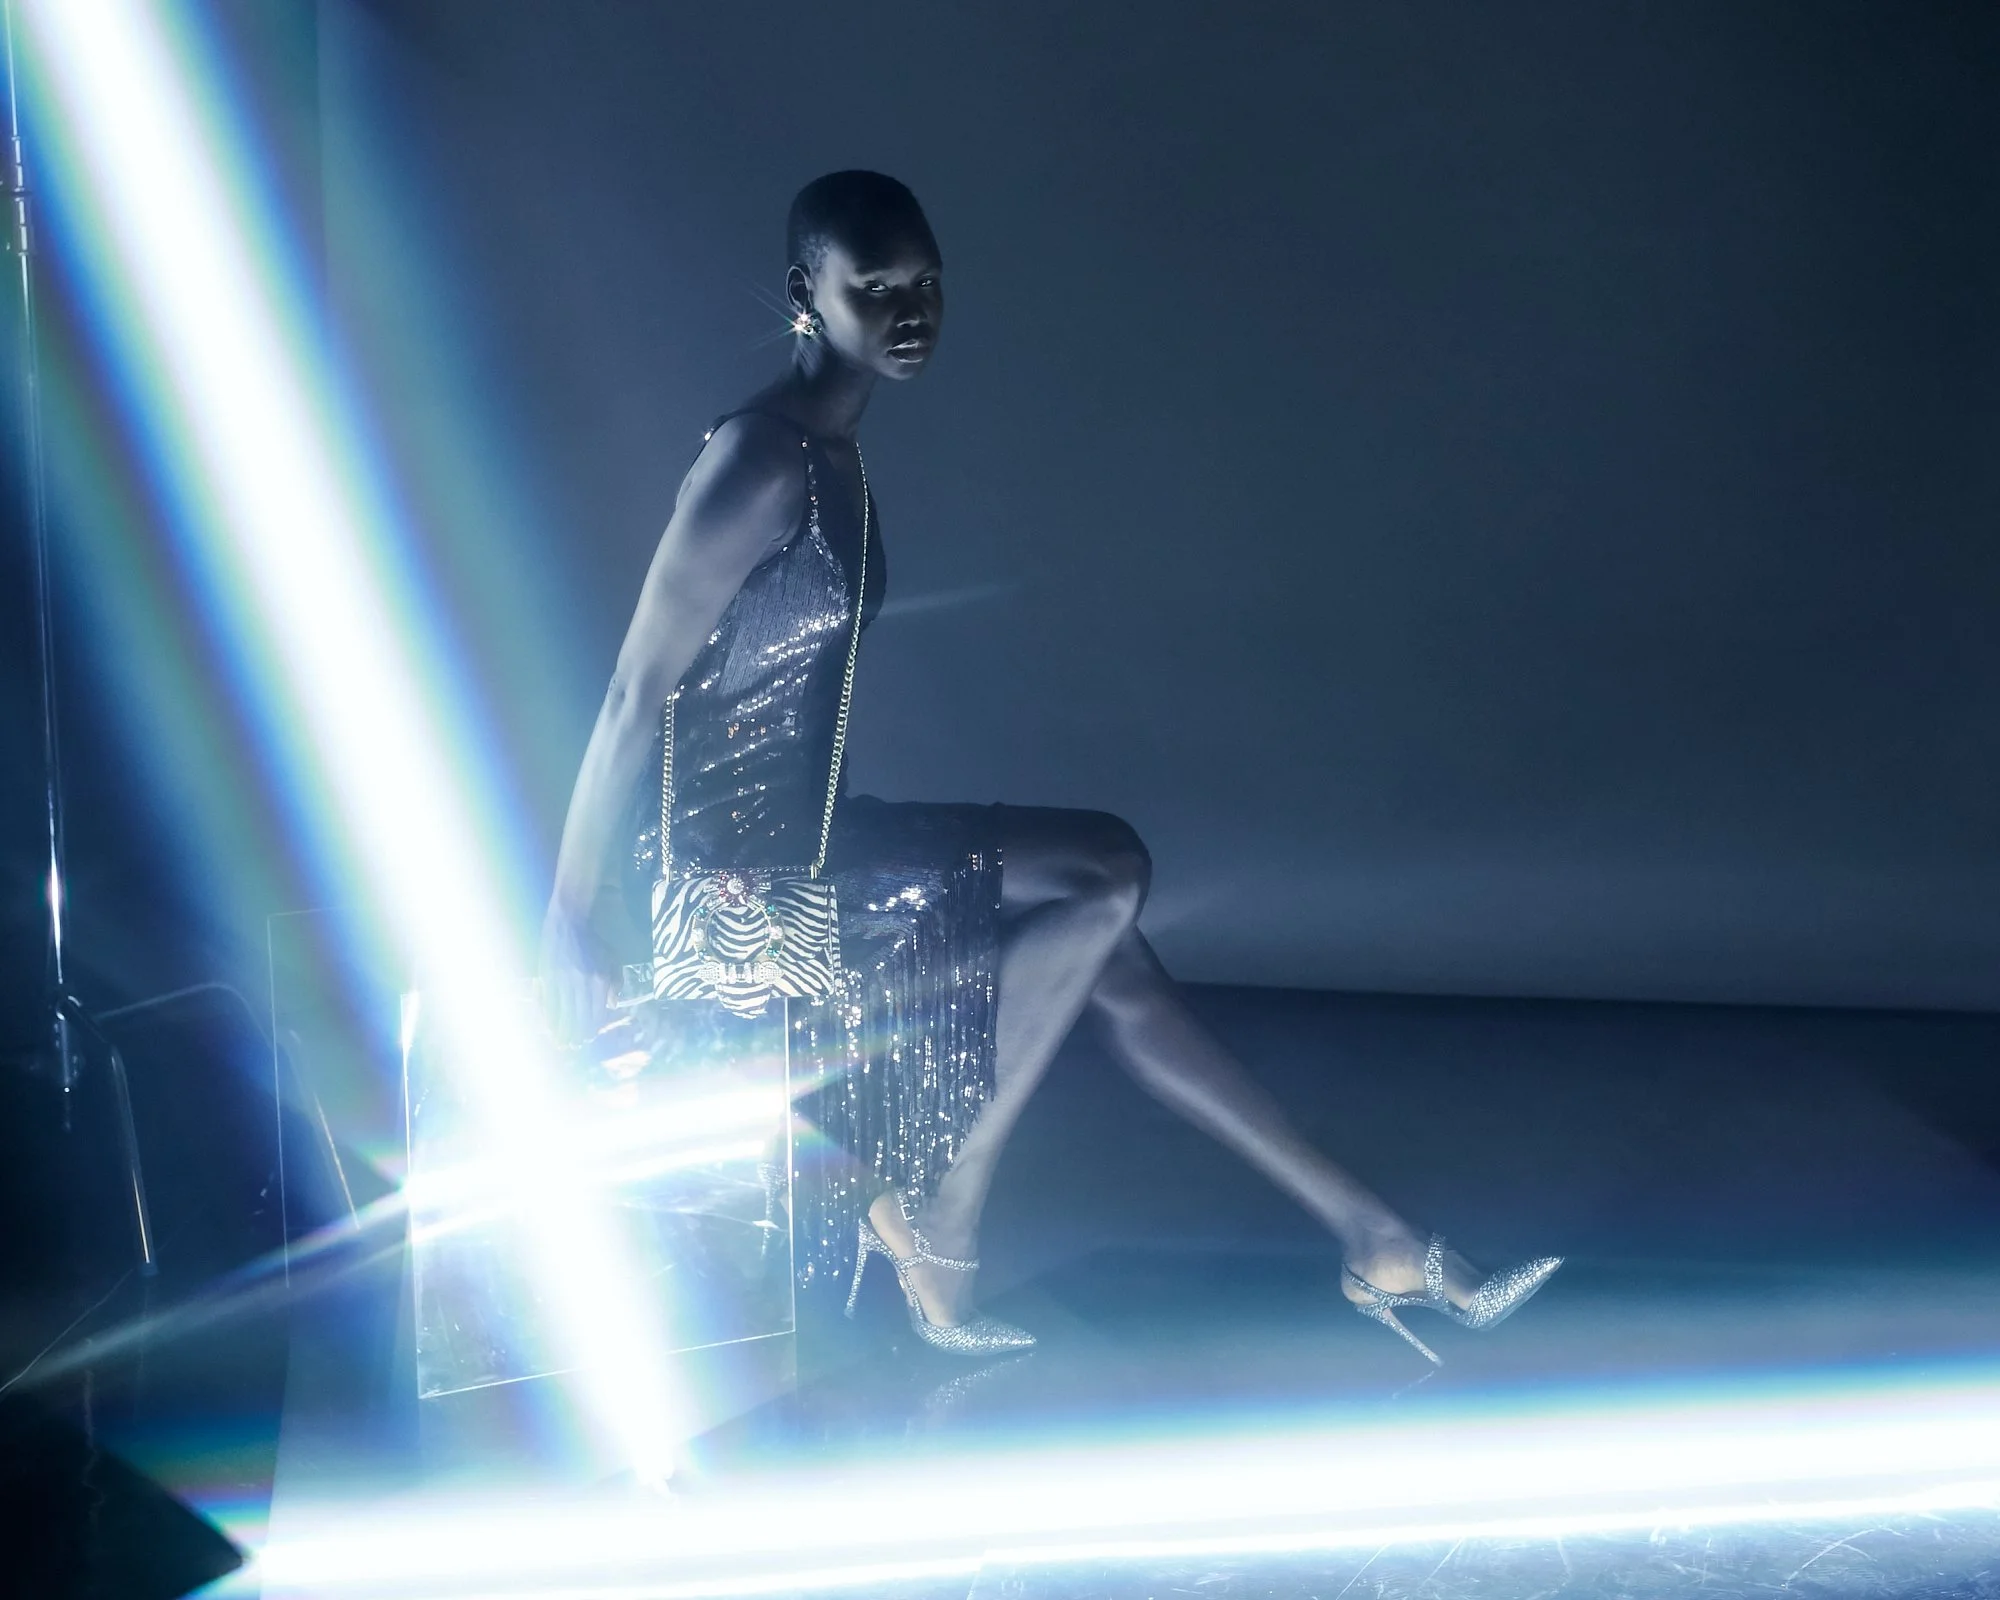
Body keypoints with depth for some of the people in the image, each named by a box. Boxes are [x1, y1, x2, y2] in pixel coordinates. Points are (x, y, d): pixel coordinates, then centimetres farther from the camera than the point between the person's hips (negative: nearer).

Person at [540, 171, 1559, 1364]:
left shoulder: (835, 459, 12)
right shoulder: (764, 461, -17)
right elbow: (636, 696, -20)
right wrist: (569, 930, -19)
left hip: (802, 841, 9)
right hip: (739, 871, -9)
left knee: (1108, 961, 8)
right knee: (1106, 870, -14)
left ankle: (1377, 1241, 15)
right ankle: (940, 1217, -4)